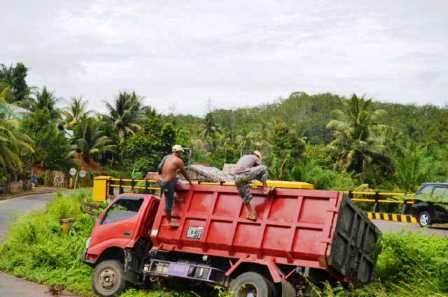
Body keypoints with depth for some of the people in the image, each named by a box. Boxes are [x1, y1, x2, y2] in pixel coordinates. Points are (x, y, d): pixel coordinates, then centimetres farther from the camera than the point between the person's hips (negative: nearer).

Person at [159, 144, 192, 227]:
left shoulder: (167, 157, 13)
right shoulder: (178, 161, -9)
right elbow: (184, 172, -1)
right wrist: (189, 181, 14)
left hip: (162, 181, 8)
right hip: (168, 183, -8)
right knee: (169, 203, 1)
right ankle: (169, 221, 9)